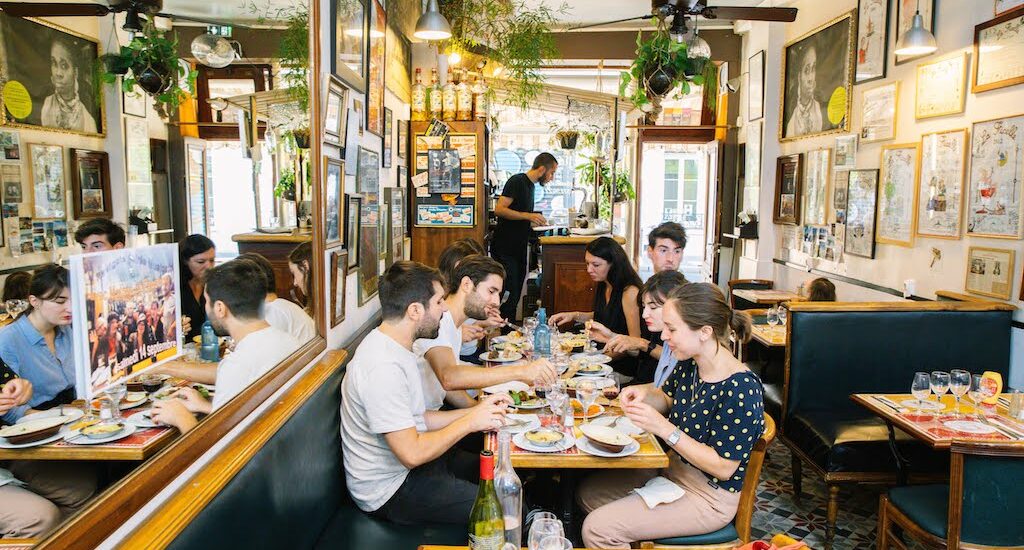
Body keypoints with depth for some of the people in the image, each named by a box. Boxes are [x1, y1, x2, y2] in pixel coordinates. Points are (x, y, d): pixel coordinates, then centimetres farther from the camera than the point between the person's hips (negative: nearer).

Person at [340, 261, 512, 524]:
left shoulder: (393, 346, 5)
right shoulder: (383, 368, -27)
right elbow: (412, 454, -27)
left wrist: (475, 411, 1)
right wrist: (469, 423, -16)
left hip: (406, 466, 10)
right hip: (389, 489, -10)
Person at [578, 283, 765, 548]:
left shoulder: (740, 390, -29)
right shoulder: (689, 367, -5)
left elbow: (724, 467, -25)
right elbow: (668, 400, 15)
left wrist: (665, 429, -29)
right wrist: (644, 394, -9)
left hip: (708, 498, -8)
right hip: (673, 469, 8)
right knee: (589, 492, 10)